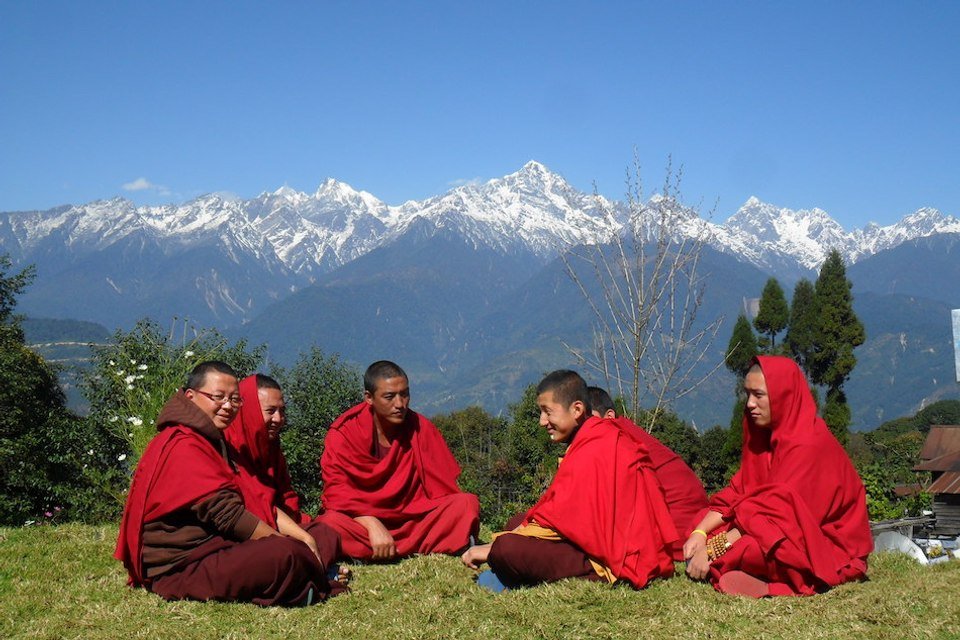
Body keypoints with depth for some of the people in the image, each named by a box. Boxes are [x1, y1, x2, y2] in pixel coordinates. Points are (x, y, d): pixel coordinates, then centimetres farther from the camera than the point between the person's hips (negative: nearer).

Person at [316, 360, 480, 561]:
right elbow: (337, 491, -14)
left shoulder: (420, 428, 1)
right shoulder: (343, 433, -6)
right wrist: (372, 525, -29)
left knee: (467, 504, -21)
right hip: (360, 521, -2)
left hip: (414, 519, 3)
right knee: (331, 522, -34)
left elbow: (443, 487, 0)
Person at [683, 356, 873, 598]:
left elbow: (775, 512, -26)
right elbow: (737, 493, 2)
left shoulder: (810, 445, -20)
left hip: (830, 547, -9)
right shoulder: (764, 435, 7)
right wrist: (700, 533, -15)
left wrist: (712, 550, -28)